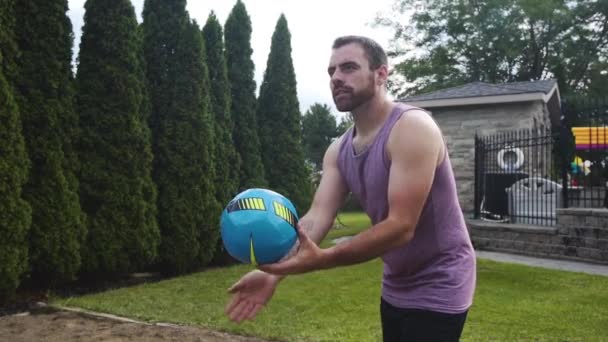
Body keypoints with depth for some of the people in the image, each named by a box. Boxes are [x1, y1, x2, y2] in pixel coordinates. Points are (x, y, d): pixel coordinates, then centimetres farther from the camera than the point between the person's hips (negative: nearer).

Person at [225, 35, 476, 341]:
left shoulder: (412, 127, -22)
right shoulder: (338, 151, 1)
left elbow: (401, 227, -29)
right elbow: (317, 217, -11)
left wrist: (322, 260, -39)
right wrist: (273, 271, -28)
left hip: (437, 286, -7)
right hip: (396, 288, 7)